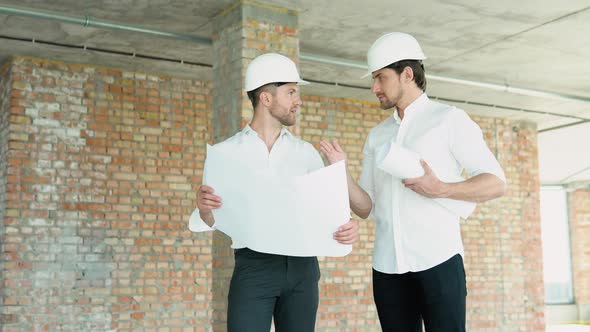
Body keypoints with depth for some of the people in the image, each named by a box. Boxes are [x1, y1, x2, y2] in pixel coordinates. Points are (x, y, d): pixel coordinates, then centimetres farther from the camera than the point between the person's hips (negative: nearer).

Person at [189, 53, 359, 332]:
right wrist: (204, 207, -26)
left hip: (302, 267, 3)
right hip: (253, 268, -3)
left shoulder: (306, 153, 10)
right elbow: (210, 220, -1)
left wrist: (346, 226, -19)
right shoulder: (227, 152, 3)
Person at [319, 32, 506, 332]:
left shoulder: (449, 119, 3)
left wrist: (440, 189, -16)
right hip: (387, 265, 4)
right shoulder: (376, 136, 16)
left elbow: (495, 184, -1)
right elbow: (365, 208, 12)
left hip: (437, 260, -4)